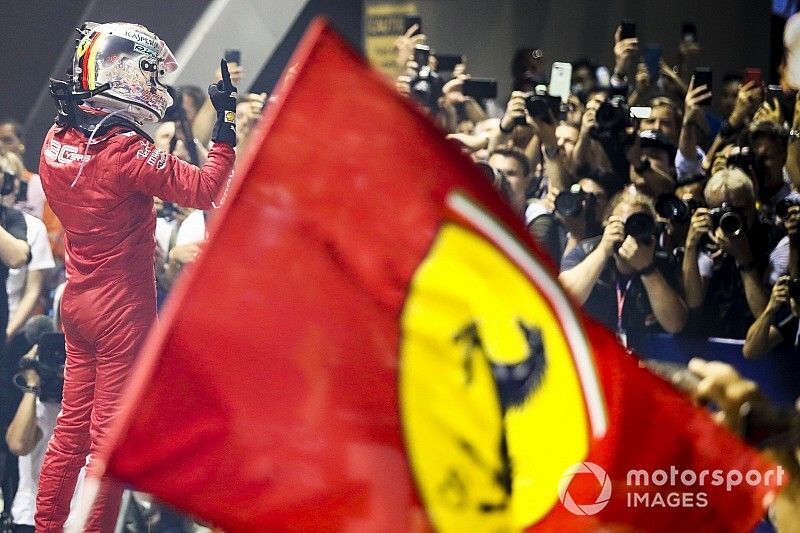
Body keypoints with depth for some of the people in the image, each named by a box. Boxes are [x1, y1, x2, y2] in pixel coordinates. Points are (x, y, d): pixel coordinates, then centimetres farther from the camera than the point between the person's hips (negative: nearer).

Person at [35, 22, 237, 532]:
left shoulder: (57, 141, 1)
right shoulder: (127, 150, -21)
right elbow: (204, 189, -19)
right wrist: (227, 122, -13)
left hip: (77, 301, 7)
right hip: (123, 312, -7)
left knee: (72, 429, 14)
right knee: (110, 435, -1)